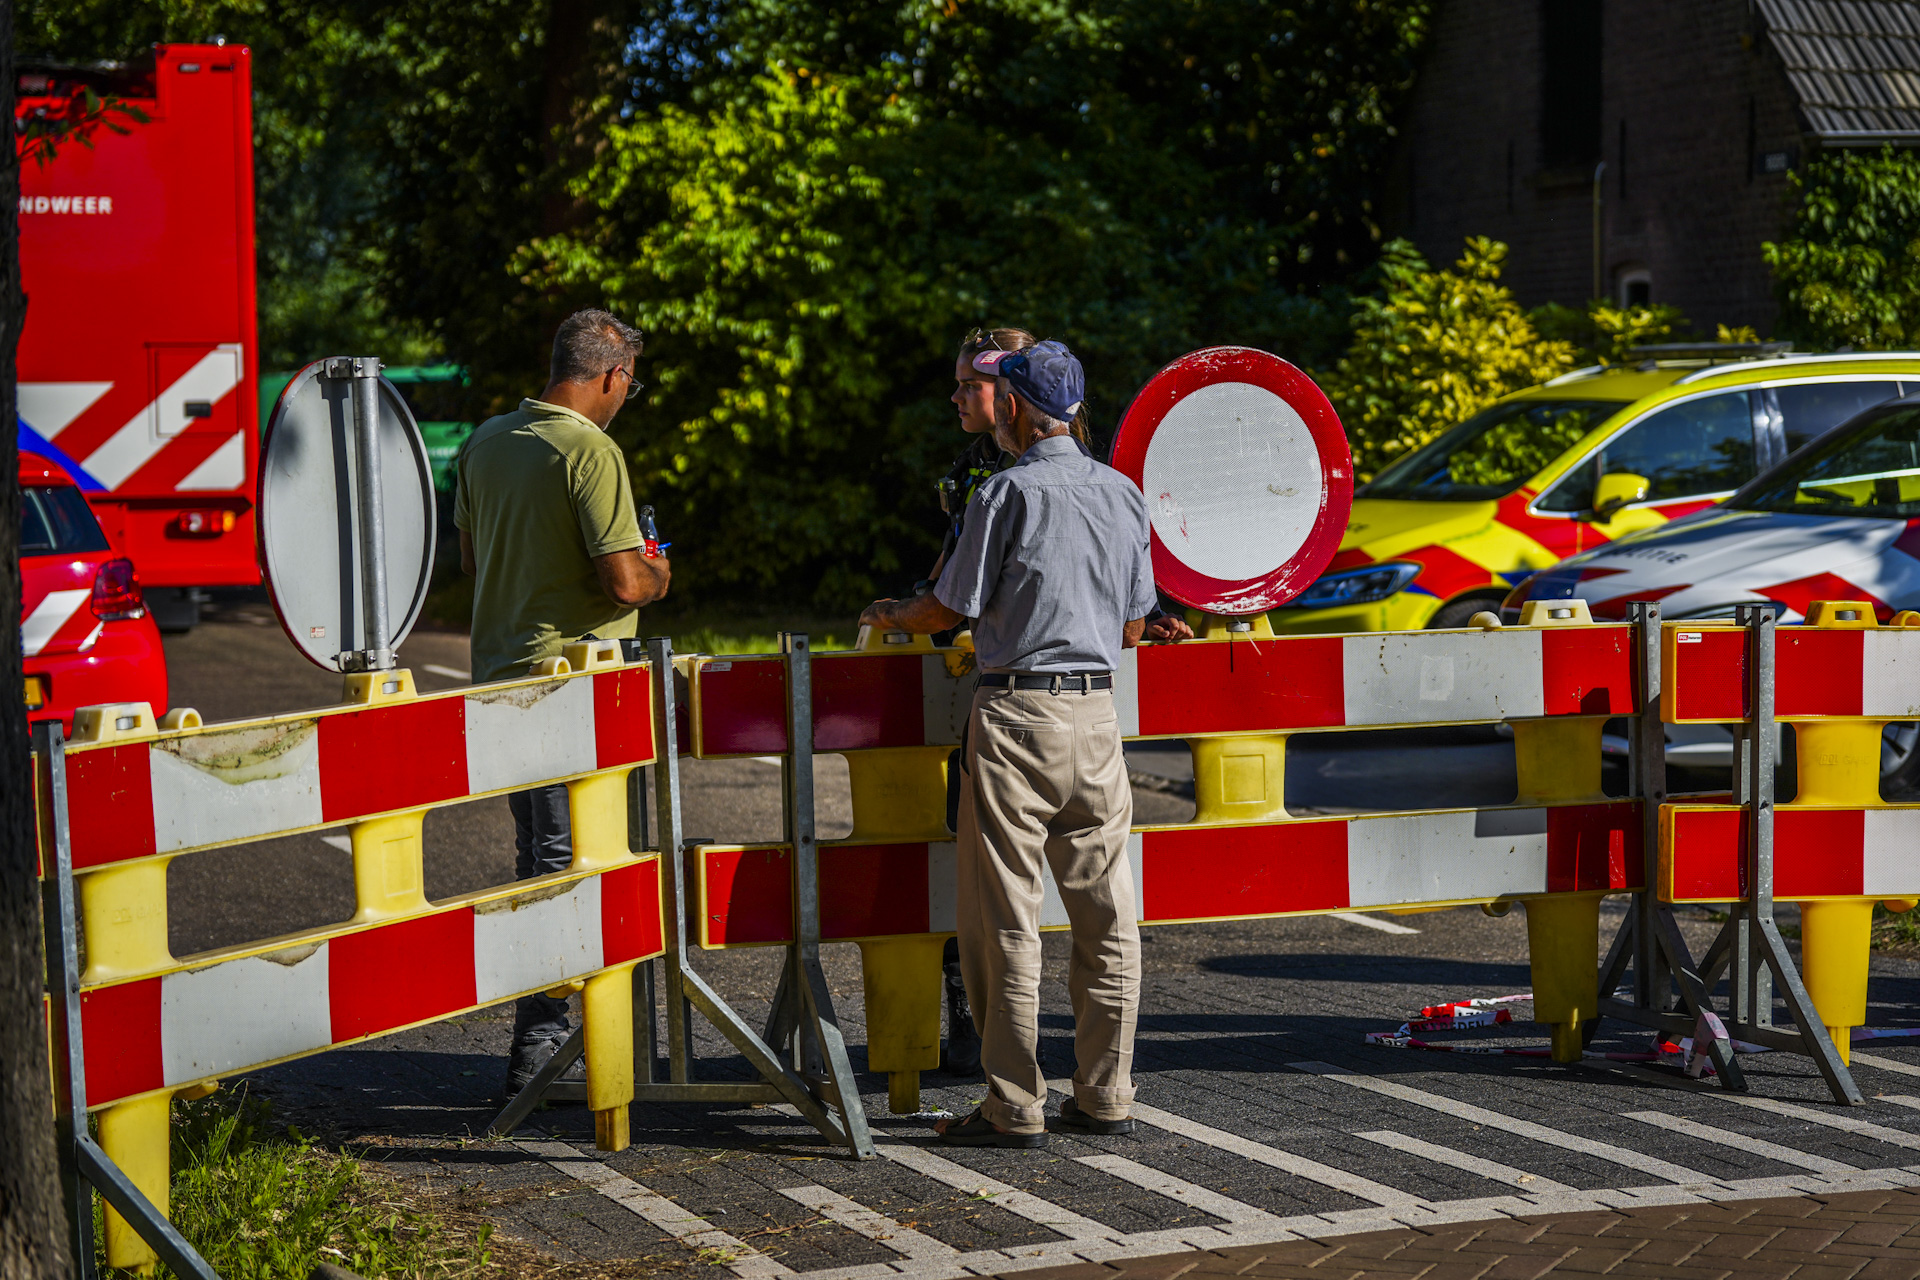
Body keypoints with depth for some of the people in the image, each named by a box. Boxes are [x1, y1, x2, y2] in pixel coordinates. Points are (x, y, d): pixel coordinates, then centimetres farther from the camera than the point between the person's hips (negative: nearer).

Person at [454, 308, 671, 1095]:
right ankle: (539, 1045, -3)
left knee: (535, 855, 18)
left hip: (498, 671, 8)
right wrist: (657, 575, 0)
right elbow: (624, 583, -21)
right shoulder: (590, 452, -17)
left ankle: (541, 1029, 24)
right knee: (564, 861, -3)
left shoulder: (484, 442, 8)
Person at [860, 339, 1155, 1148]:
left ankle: (1015, 1107, 1)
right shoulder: (1123, 495, 9)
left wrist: (891, 616, 16)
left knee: (1005, 921, -1)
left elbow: (950, 609, -4)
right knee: (1105, 915, 8)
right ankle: (1105, 1097, 11)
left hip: (1017, 712, -6)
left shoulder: (1008, 495, -10)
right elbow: (1133, 629, 14)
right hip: (1097, 710, 6)